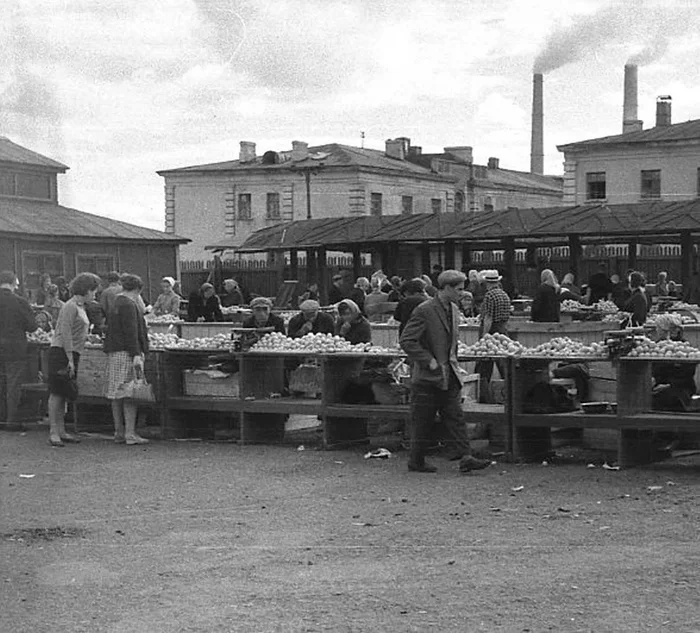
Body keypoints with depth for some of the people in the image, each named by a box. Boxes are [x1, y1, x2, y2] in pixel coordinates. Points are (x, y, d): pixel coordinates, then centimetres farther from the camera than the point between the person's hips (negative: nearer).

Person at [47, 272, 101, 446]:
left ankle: (61, 431, 12)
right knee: (56, 393, -8)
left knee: (63, 394, 10)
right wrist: (70, 359, -20)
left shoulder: (80, 307, 18)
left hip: (71, 354, 10)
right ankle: (53, 433, -9)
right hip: (61, 352, -10)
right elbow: (65, 334, -18)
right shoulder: (70, 307, -12)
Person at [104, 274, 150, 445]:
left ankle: (119, 432, 15)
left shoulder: (117, 302, 18)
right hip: (126, 353, -10)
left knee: (117, 395, 10)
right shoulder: (128, 305, -12)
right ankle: (130, 434, -9)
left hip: (114, 353, 10)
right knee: (130, 395, -9)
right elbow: (131, 332, -19)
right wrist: (136, 355, -23)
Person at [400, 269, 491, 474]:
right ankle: (416, 461, 13)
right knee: (422, 421, 2)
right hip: (428, 376, -7)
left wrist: (453, 363, 17)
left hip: (449, 375, 7)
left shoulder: (453, 309, 10)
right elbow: (406, 341, -18)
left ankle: (466, 457, -3)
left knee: (455, 418, 1)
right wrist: (429, 361, -19)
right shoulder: (425, 311, -15)